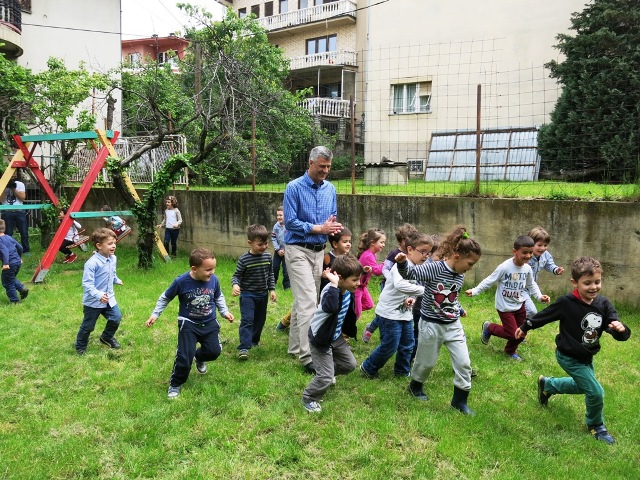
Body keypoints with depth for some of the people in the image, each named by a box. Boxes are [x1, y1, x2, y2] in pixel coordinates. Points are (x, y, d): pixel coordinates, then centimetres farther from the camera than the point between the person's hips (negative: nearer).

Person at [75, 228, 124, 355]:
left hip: (109, 298, 6)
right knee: (88, 326, 7)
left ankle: (107, 337, 33)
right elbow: (87, 284, -28)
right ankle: (80, 347, 31)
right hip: (93, 301, -6)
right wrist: (98, 295, -37)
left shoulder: (113, 259, -2)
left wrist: (117, 280, 35)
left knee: (116, 318, 5)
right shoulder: (92, 263, -26)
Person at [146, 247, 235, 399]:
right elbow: (165, 298, -3)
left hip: (209, 323, 4)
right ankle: (175, 384, 16)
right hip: (188, 323, -3)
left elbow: (218, 297, 10)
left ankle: (199, 358, 38)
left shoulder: (214, 280, -12)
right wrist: (155, 314, -3)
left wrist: (225, 311, 3)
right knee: (185, 356, -10)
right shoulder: (181, 281, -22)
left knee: (214, 351, 0)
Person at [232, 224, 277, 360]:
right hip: (247, 294, -5)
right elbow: (237, 275, -11)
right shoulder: (244, 259, -17)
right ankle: (244, 347, -16)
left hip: (263, 294, 5)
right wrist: (235, 285, -31)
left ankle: (254, 340, 35)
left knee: (260, 319, 16)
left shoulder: (267, 256, -3)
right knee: (247, 320, -14)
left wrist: (272, 289, 4)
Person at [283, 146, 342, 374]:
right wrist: (319, 228, -16)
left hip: (319, 251, 6)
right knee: (308, 302, -14)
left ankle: (295, 346, 27)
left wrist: (332, 226, -8)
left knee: (302, 301, 15)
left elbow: (333, 218, 15)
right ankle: (308, 357, -13)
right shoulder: (294, 188, -10)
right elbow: (290, 221, -14)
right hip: (298, 250, -6)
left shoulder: (330, 189, 8)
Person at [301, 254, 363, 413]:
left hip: (336, 336, 9)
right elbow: (330, 308, -58)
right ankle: (308, 398, 20)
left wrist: (350, 332, 25)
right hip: (320, 339, -9)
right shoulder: (330, 292, -33)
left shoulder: (349, 293, -5)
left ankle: (328, 373, 46)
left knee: (350, 364, 18)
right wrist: (334, 285, -54)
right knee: (326, 378, -8)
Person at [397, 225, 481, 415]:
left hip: (453, 325, 6)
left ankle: (460, 400, 19)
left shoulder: (460, 275, 0)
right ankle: (415, 385, 43)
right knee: (427, 361, 13)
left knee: (464, 363, 2)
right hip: (431, 324, -5)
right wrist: (402, 262, -49)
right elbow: (410, 272, -31)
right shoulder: (434, 269, -22)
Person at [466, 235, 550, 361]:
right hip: (505, 306, -6)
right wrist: (475, 291, -22)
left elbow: (531, 285, 13)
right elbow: (489, 281, -16)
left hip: (519, 305, 6)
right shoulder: (504, 267, -24)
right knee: (513, 334, -5)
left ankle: (510, 350, 40)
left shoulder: (527, 269, -5)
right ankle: (488, 327, 21)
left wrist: (540, 296, -1)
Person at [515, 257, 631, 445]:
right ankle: (596, 426, 23)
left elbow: (620, 334, -16)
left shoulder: (603, 304, -13)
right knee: (596, 392, -7)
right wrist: (525, 327, 2)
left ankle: (547, 384, 50)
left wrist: (621, 329, -40)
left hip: (587, 357, 6)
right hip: (569, 358, -6)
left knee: (582, 386, 27)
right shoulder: (566, 303, -26)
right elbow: (544, 315, -10)